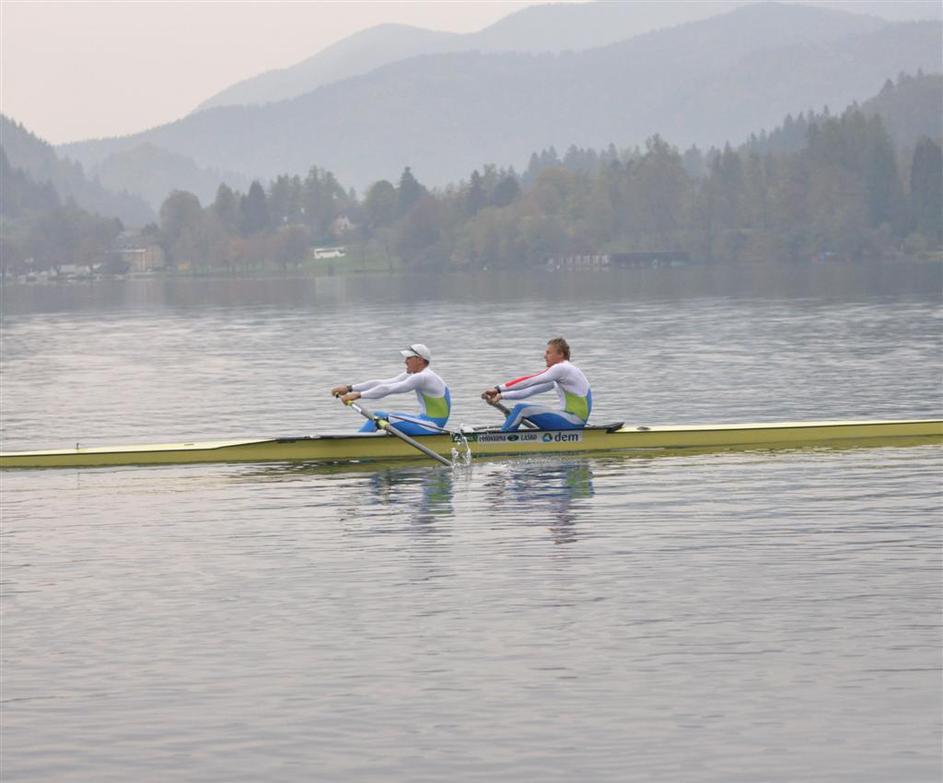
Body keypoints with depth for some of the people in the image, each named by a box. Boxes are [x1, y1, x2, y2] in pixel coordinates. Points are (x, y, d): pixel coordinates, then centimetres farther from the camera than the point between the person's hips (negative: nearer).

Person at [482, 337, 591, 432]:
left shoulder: (561, 369, -13)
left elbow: (529, 381, -17)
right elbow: (531, 390, 15)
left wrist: (498, 389, -16)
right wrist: (501, 395, 7)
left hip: (573, 421, -10)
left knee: (521, 409, -15)